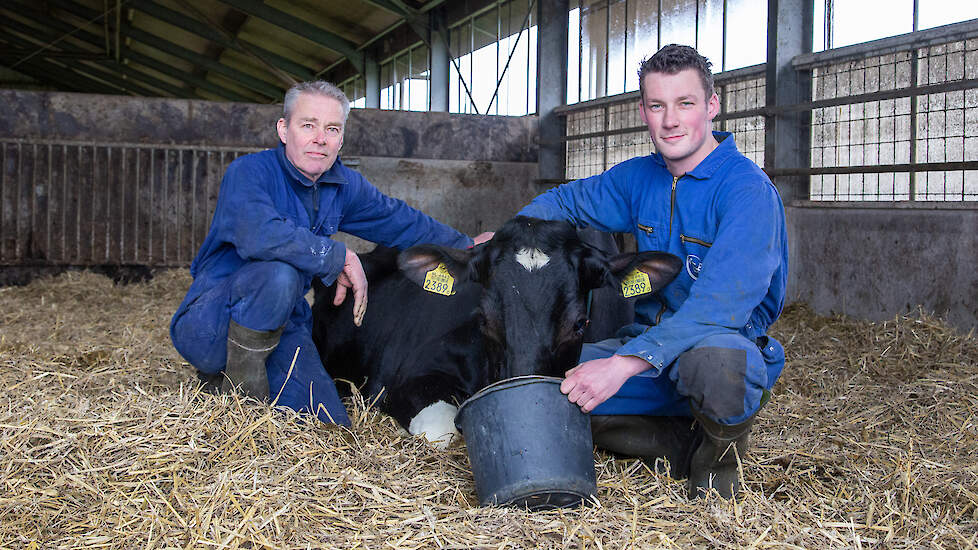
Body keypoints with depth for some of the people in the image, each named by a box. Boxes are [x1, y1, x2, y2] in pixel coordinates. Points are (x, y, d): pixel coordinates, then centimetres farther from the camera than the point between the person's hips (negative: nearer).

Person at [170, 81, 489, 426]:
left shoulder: (344, 186, 4)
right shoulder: (249, 171, -16)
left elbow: (400, 220, 19)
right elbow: (259, 235, -36)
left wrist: (466, 245, 27)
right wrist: (341, 257, -28)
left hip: (280, 325, 6)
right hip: (209, 324, -6)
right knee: (280, 273, -35)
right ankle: (239, 376, -13)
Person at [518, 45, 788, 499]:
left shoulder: (747, 189, -18)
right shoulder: (641, 177, 5)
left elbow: (722, 304, -30)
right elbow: (567, 201, 24)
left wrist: (624, 363, -39)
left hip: (729, 345, -6)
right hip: (651, 345, 7)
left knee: (713, 359, -42)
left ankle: (719, 458, -6)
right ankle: (689, 447, -4)